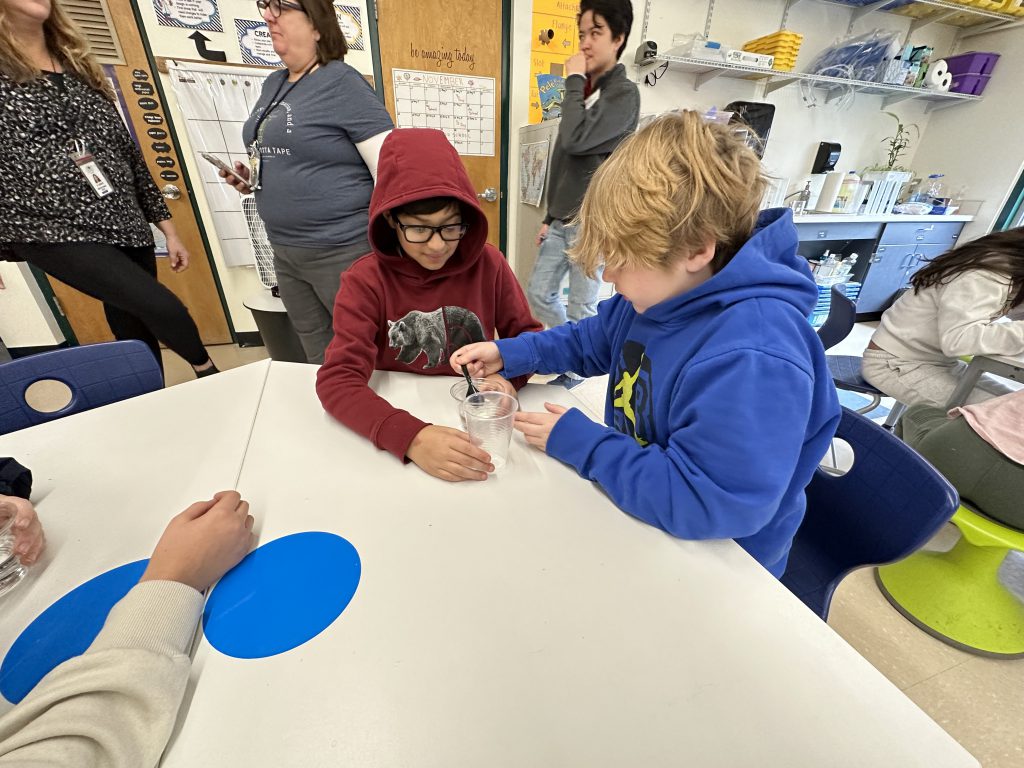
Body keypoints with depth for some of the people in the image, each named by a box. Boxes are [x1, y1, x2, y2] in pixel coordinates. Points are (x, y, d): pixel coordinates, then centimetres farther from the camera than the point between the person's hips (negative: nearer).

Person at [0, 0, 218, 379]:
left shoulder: (79, 67, 17)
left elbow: (128, 152, 15)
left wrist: (168, 230, 10)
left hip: (126, 226, 5)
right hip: (58, 232, -5)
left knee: (138, 336, 7)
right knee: (164, 308, -18)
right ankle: (208, 372, 9)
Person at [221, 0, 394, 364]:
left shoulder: (343, 83, -8)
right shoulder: (274, 84, 15)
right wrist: (250, 177, 7)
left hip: (343, 251, -8)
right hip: (285, 252, 8)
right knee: (321, 362, 18)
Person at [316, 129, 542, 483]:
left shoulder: (488, 264, -5)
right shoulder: (366, 281, -10)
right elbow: (337, 380, -18)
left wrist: (507, 375, -18)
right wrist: (410, 437, -35)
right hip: (400, 418, 0)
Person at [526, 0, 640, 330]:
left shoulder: (624, 93, -7)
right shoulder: (584, 90, 18)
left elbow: (576, 140, -21)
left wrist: (574, 80, -8)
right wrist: (550, 216, 18)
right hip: (562, 219, 8)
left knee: (581, 310, -4)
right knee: (538, 294, 11)